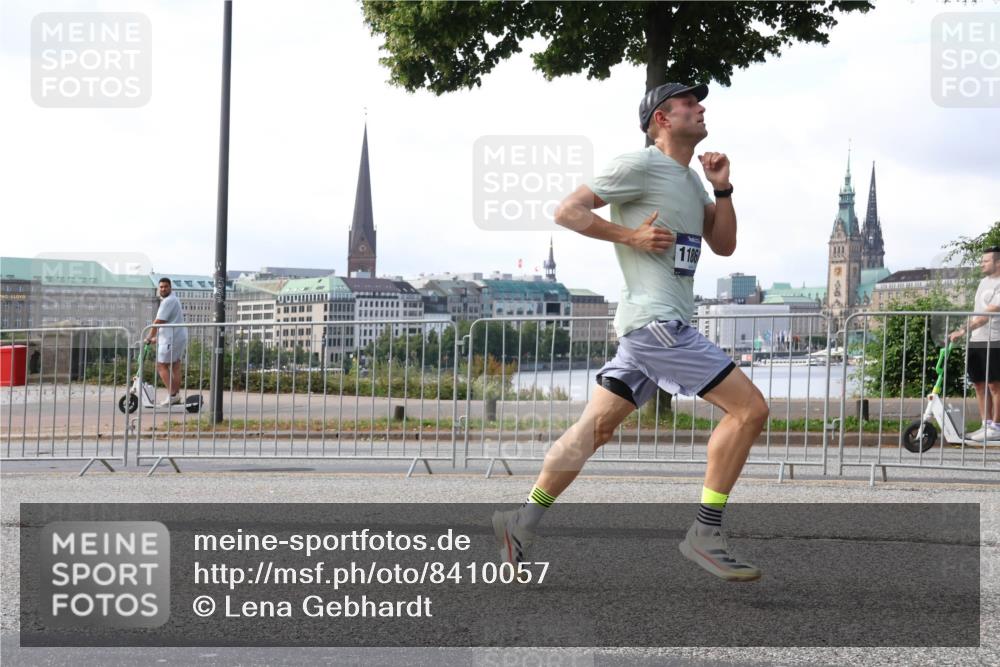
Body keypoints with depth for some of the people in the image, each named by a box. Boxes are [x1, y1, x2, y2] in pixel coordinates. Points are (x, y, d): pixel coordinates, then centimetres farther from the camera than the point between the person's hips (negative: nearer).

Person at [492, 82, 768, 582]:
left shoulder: (689, 180, 21)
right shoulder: (639, 166, -7)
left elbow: (724, 245, 23)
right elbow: (568, 211, -9)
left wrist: (722, 189, 10)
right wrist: (632, 236, -15)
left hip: (666, 325, 9)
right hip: (655, 320, -9)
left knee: (595, 428, 9)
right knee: (749, 407, -13)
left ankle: (524, 521, 14)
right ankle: (705, 534, -10)